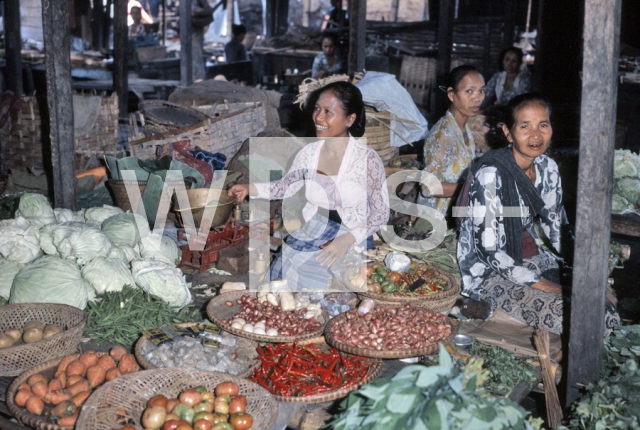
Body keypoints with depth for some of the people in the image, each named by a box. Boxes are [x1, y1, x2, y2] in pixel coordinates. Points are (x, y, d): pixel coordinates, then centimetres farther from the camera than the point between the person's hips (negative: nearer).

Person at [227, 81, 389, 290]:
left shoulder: (367, 159, -16)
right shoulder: (308, 152, -3)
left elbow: (381, 214, -10)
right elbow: (284, 187, 14)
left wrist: (347, 239, -23)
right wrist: (249, 188, -3)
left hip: (352, 239, -4)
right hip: (311, 233, 4)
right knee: (282, 270, -17)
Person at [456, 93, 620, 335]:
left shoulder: (547, 169, 1)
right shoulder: (490, 174, -22)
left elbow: (558, 231, 11)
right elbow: (488, 251, -22)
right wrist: (549, 287, -23)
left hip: (532, 260, 7)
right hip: (488, 272, -7)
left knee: (606, 305, -10)